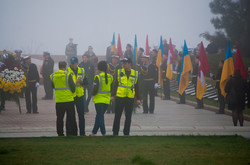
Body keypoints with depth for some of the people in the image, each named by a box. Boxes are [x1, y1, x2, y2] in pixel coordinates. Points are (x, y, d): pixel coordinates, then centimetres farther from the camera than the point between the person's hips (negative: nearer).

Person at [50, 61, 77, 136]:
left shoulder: (53, 76, 3)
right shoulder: (68, 75, -11)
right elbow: (72, 87, -10)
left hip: (58, 100, 4)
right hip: (68, 99, -3)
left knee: (59, 118, 10)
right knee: (70, 118, 5)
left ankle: (60, 133, 11)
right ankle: (71, 133, 3)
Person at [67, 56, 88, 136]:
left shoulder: (81, 71, 7)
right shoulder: (67, 71, -5)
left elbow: (86, 82, 6)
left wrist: (81, 81, -14)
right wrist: (75, 82, -20)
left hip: (79, 96, 3)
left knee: (81, 115, 7)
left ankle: (82, 132, 14)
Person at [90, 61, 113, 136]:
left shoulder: (98, 77, -15)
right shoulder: (110, 77, 2)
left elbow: (95, 89, -15)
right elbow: (112, 89, 8)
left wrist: (93, 94, 5)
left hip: (99, 100, -5)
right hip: (107, 100, 5)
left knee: (100, 116, -1)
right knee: (99, 116, 16)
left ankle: (103, 133, -10)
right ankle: (94, 132, 23)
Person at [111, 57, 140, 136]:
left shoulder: (135, 73, 6)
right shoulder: (119, 72, 3)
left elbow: (136, 87, 10)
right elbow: (115, 85, 3)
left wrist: (138, 99, 7)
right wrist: (112, 95, -4)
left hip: (130, 98, 1)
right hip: (119, 97, -1)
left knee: (128, 117, 6)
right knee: (117, 116, 3)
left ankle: (126, 133, 13)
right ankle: (115, 133, 9)